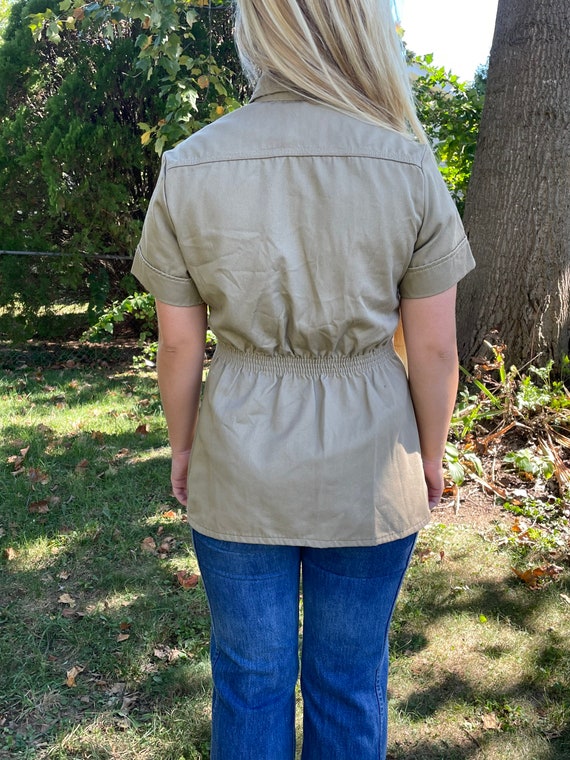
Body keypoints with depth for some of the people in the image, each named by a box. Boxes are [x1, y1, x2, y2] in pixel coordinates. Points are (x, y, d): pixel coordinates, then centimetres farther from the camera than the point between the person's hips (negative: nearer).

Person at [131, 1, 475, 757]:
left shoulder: (187, 169, -10)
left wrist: (182, 445, 10)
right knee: (350, 680, 22)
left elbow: (178, 343, -5)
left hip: (238, 469, 1)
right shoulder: (409, 167, -11)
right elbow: (434, 349, -7)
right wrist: (430, 454, 8)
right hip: (369, 472, 0)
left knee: (250, 677, 21)